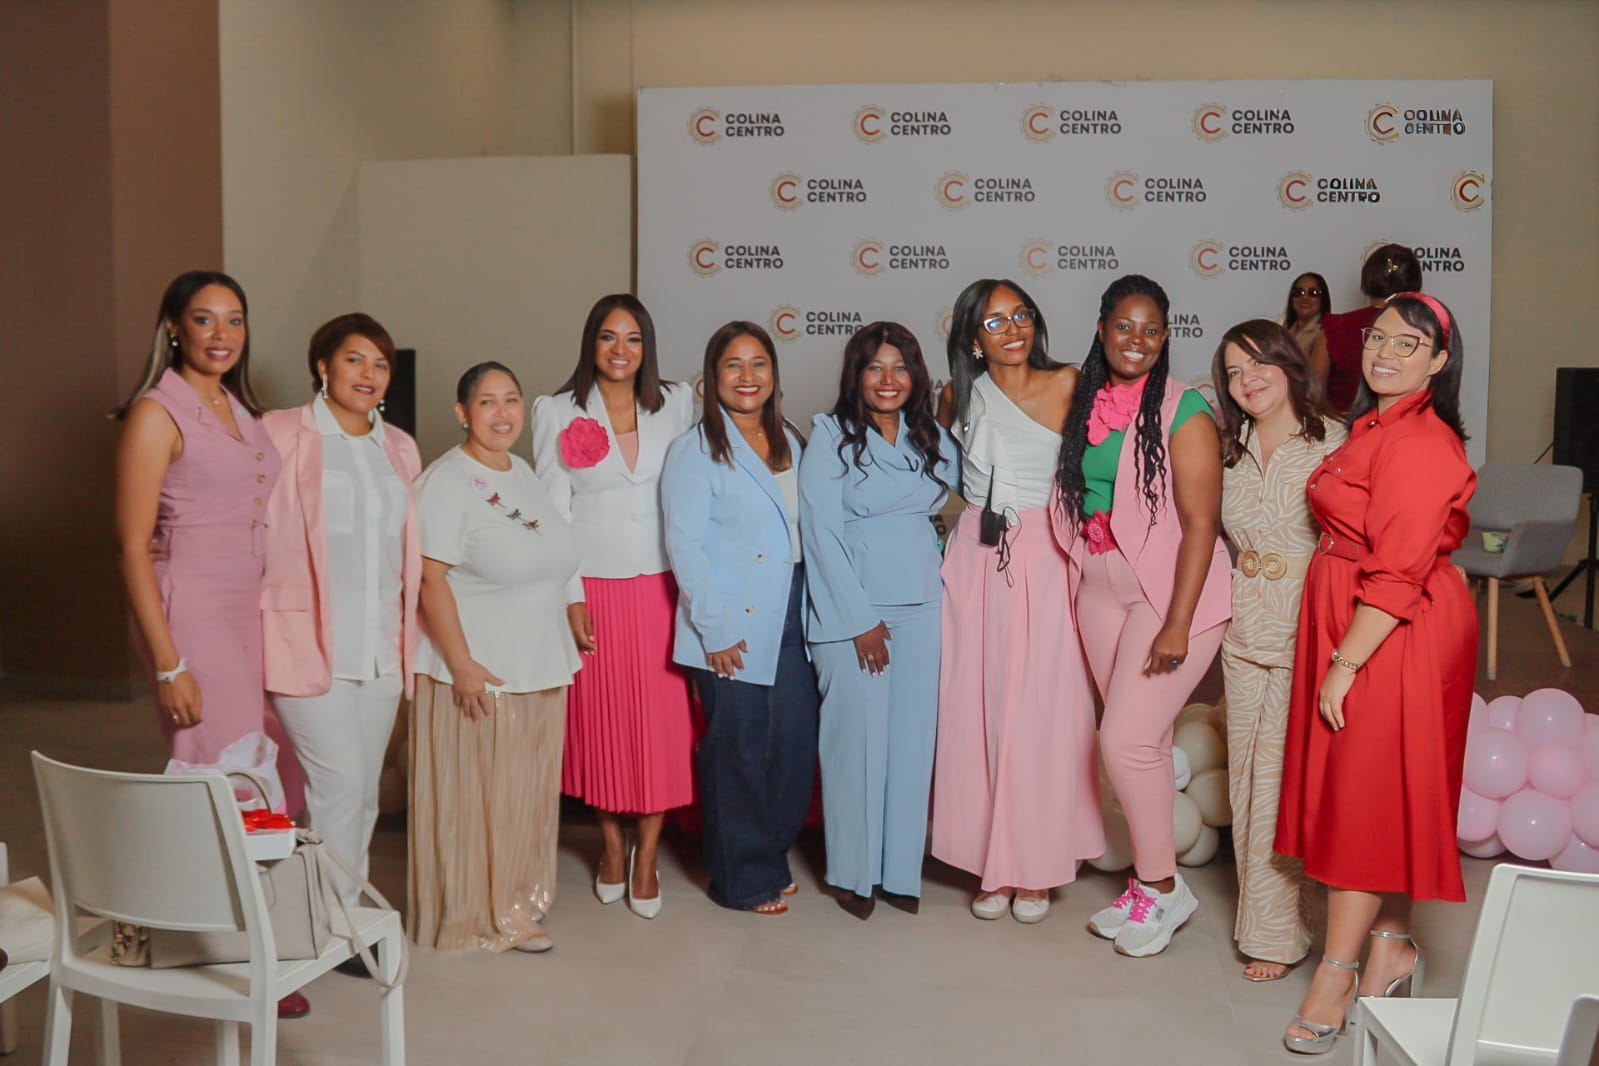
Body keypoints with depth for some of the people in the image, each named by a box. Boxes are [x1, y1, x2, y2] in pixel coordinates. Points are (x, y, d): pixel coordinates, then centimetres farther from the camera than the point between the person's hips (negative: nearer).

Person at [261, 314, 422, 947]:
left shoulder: (399, 449, 14)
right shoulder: (281, 434, -4)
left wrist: (408, 642, 14)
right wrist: (255, 635, -13)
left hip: (381, 648, 6)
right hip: (308, 643, -5)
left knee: (363, 790, 11)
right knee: (340, 782, -7)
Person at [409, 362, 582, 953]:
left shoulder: (524, 473, 13)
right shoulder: (447, 481, -12)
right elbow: (430, 578, -18)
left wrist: (575, 617, 17)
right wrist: (462, 665, -21)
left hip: (540, 670, 8)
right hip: (480, 673, -8)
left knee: (528, 793, 16)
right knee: (475, 798, 2)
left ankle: (517, 901, 31)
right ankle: (477, 917, 16)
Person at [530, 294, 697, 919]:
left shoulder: (676, 404, 5)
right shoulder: (557, 412, 0)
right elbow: (553, 511, -1)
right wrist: (570, 598, -7)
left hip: (661, 587, 1)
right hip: (594, 588, -1)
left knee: (662, 720, 1)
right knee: (601, 718, 9)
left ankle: (646, 858, 14)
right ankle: (612, 845, 28)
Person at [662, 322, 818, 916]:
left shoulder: (789, 444, 13)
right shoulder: (697, 449, -6)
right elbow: (684, 544, -10)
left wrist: (812, 611, 9)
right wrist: (715, 628, -13)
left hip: (789, 624, 6)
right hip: (731, 632, -6)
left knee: (795, 745, 7)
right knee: (737, 751, 3)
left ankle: (771, 860, 27)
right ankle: (742, 880, 19)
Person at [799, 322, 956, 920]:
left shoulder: (933, 440, 10)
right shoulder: (830, 437, -4)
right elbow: (820, 530, -9)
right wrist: (859, 619, -11)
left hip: (921, 605, 4)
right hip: (850, 607, -4)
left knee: (913, 737, 6)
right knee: (856, 738, -1)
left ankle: (901, 870, 18)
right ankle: (853, 873, 14)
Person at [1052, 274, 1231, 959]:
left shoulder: (1183, 410, -11)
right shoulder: (1086, 404, 8)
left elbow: (1201, 525, -15)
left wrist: (1177, 624, -19)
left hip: (1171, 591, -6)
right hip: (1100, 588, 6)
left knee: (1126, 738, -9)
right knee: (1144, 739, 12)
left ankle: (1162, 888, 11)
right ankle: (1148, 882, 25)